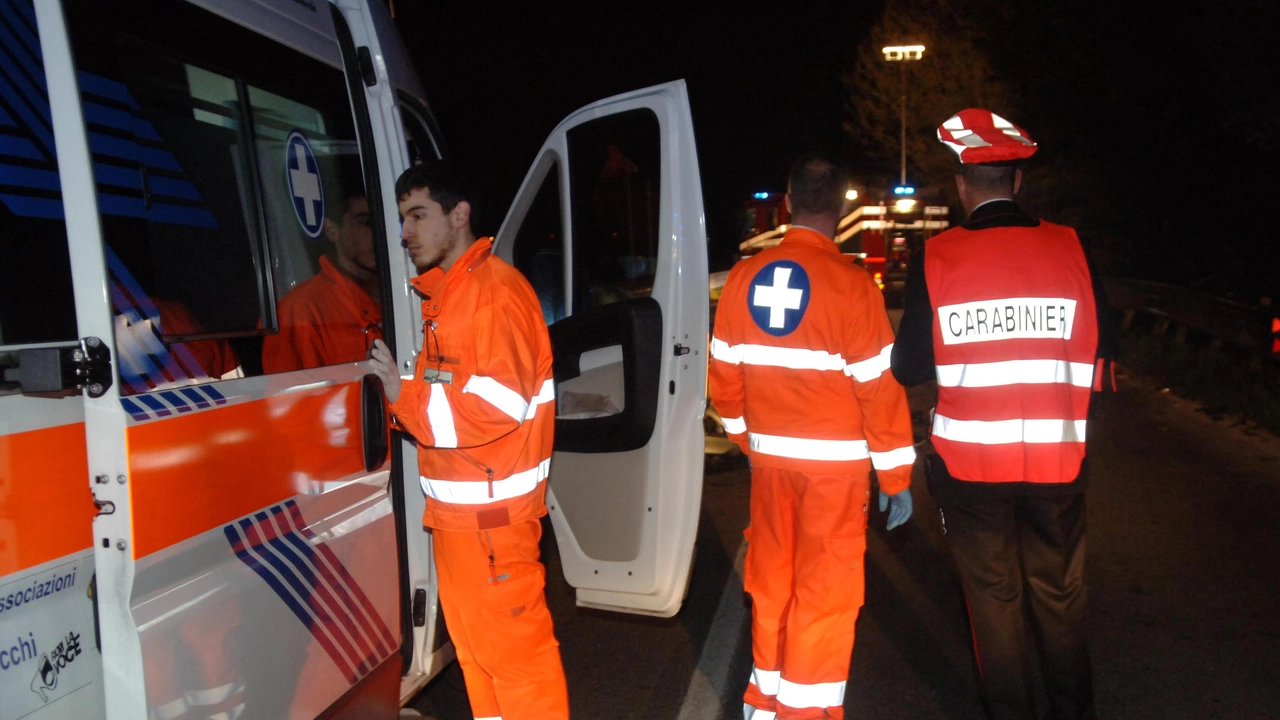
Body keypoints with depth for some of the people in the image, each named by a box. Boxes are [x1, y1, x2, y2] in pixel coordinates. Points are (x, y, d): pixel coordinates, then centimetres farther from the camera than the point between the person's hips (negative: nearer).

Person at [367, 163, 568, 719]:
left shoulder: (494, 292, -16)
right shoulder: (444, 293, 16)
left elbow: (496, 405, -24)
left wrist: (403, 395, -16)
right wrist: (402, 393, 1)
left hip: (492, 512, -10)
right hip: (455, 507, 10)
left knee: (512, 642, -1)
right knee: (471, 640, 20)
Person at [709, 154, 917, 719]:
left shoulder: (743, 277, 0)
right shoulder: (850, 283, -15)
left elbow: (724, 372, 7)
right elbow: (877, 387, -12)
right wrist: (896, 476, -4)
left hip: (769, 456, 5)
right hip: (835, 461, -5)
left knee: (771, 576, 17)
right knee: (825, 589, 6)